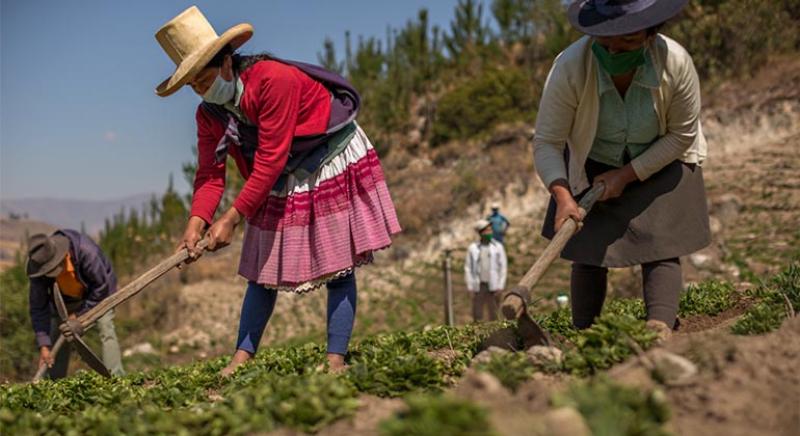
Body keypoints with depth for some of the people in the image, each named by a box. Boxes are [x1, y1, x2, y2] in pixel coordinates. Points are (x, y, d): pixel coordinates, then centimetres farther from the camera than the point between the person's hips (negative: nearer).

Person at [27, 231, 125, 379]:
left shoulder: (87, 252, -41)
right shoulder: (38, 267, -29)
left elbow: (101, 287, -27)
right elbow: (38, 308, -23)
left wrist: (79, 314, -24)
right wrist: (43, 346, -29)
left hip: (97, 295, -3)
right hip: (65, 299, 3)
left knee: (106, 330, -21)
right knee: (57, 339, -2)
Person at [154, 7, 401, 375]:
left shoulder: (275, 79, -30)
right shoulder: (209, 115, -6)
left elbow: (270, 161, -30)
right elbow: (210, 175, -9)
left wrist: (231, 219, -29)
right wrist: (196, 223, -29)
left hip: (335, 165, -7)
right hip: (284, 183, 7)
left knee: (338, 268, -6)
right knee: (262, 270, 4)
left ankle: (336, 361, -3)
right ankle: (241, 358, 7)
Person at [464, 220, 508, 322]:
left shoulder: (498, 247, 2)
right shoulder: (473, 248, 2)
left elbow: (503, 267, 3)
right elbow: (468, 268, 4)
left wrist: (500, 286, -3)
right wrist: (470, 286, -1)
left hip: (493, 286, 0)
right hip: (479, 285, 0)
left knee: (493, 314, 4)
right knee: (477, 314, 3)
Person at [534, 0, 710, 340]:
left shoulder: (676, 63, -28)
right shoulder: (570, 67, -30)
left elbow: (682, 136, -15)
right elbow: (546, 142, -25)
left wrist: (627, 175, -18)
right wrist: (562, 196, -39)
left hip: (659, 163, 0)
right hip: (592, 166, 0)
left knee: (660, 247, -14)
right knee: (588, 252, -4)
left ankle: (661, 328, -25)